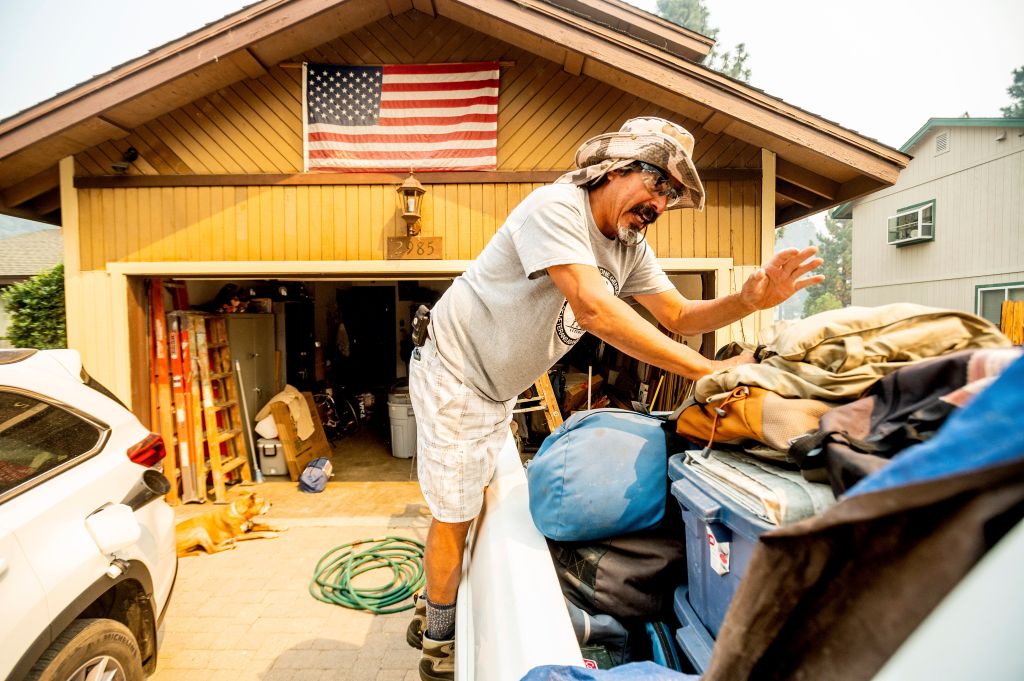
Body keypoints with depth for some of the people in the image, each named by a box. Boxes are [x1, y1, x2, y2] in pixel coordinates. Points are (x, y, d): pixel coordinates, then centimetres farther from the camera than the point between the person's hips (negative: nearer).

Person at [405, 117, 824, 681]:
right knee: (454, 516, 3)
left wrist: (750, 299, -17)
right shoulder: (556, 206, -25)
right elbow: (593, 310, -38)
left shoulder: (630, 247, 2)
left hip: (497, 390, 8)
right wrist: (709, 370, -36)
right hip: (453, 375, -8)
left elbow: (679, 316, 2)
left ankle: (429, 611, 42)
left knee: (468, 503, 19)